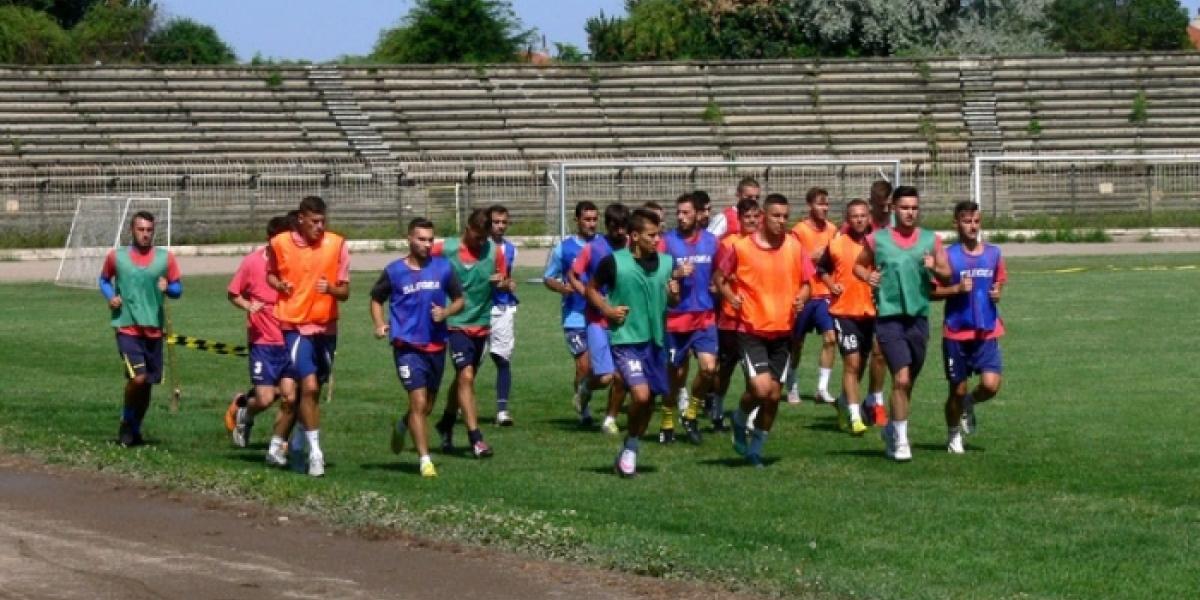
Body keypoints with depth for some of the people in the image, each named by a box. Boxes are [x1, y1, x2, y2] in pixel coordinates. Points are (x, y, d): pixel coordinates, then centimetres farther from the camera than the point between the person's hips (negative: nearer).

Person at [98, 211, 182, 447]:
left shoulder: (166, 257, 4)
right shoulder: (116, 256, 2)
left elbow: (178, 288, 8)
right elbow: (104, 279, 17)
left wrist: (167, 288, -14)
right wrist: (110, 297, -2)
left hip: (154, 329, 3)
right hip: (127, 327, -3)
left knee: (148, 383, 8)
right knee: (138, 377, -18)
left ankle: (134, 430, 27)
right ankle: (126, 422, 6)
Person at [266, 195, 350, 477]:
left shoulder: (336, 245, -3)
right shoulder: (279, 243, -5)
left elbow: (345, 291, 0)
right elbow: (270, 274, 15)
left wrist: (330, 288, -22)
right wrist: (279, 285, -7)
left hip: (326, 327, 3)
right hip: (295, 326, -3)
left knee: (312, 390, 11)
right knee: (308, 386, -17)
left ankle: (278, 444, 28)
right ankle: (315, 452, -9)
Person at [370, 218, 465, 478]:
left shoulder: (443, 267, 3)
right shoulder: (394, 270, -1)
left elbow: (459, 300, 11)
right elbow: (376, 299, 12)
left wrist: (446, 312, -10)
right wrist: (380, 325, -5)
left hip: (436, 346, 4)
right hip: (407, 346, -3)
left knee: (427, 406, 15)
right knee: (419, 402, -13)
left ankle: (402, 425, 48)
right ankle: (425, 460, -6)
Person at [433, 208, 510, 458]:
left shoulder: (494, 251, 0)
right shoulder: (444, 250, -9)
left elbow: (504, 283, 9)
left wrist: (504, 284, -15)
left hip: (482, 325, 4)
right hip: (456, 324, -4)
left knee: (464, 378, 16)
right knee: (466, 376, -16)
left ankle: (446, 423, 38)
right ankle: (475, 438, -17)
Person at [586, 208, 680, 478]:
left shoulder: (666, 262, 5)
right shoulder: (614, 262, -7)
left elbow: (673, 302, 16)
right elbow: (591, 288, 7)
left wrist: (674, 295, -7)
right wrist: (607, 310, -9)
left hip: (656, 339, 5)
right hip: (626, 338, -5)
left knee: (650, 399, 8)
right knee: (641, 394, -20)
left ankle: (629, 453, 26)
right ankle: (629, 449, 2)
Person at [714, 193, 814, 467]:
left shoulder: (795, 247, 1)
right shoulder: (741, 247, -6)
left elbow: (805, 282, 11)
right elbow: (720, 277, 8)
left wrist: (801, 298, -10)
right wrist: (730, 296, -10)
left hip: (782, 331, 4)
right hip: (751, 330, -3)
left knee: (774, 395, 6)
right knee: (761, 388, -18)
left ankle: (755, 449, 24)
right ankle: (740, 419, 15)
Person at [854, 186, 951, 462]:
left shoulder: (931, 240, 7)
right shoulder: (877, 239, 2)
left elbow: (947, 274, 6)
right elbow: (858, 265, 16)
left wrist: (934, 268, -15)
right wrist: (868, 276, -6)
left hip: (919, 317, 3)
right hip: (889, 316, -3)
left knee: (908, 382, 13)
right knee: (901, 378, -15)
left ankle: (892, 429, 35)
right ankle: (900, 440, -7)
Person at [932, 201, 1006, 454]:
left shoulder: (993, 253, 6)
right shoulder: (948, 255, -4)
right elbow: (932, 291, -4)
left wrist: (997, 293, -1)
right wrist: (957, 289, -19)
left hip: (987, 332, 2)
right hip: (956, 333, -2)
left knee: (991, 385, -13)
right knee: (958, 390, 4)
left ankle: (969, 404, 21)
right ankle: (953, 435, 28)